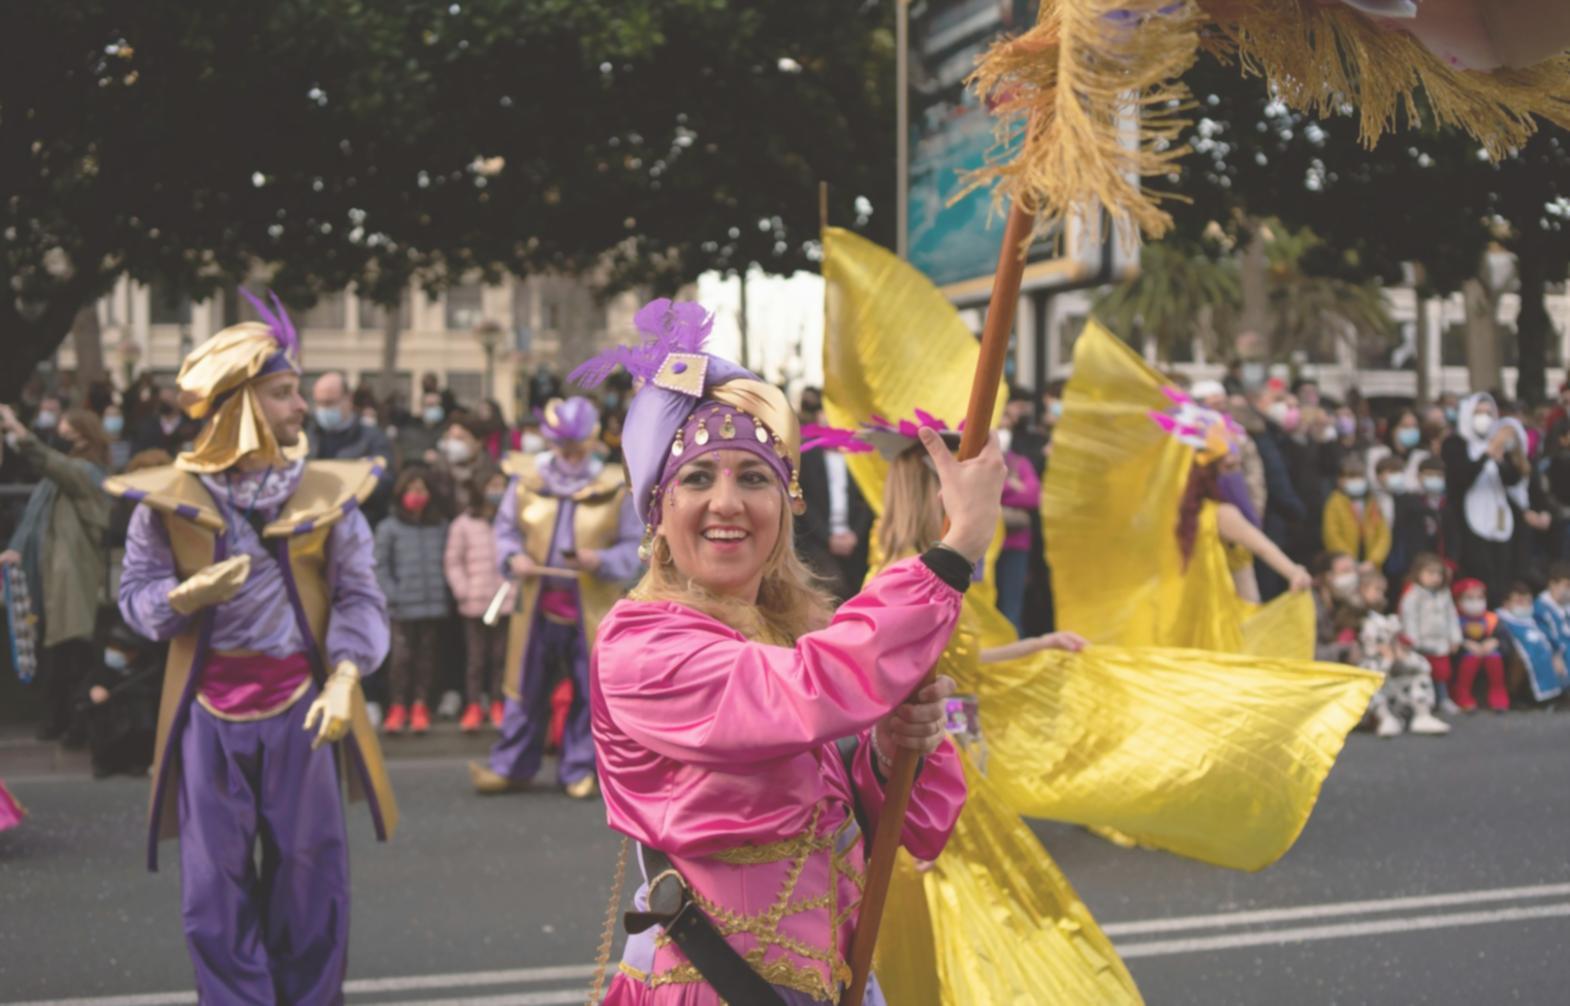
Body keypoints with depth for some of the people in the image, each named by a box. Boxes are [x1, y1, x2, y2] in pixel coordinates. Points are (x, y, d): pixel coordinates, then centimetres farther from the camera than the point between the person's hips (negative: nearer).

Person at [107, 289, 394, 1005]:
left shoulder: (326, 492, -4)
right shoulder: (168, 498, -4)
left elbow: (360, 596, -3)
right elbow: (135, 593, 3)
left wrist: (344, 680, -17)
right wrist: (188, 596, -19)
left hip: (301, 704, 0)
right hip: (209, 709, 0)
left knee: (311, 877, 7)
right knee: (216, 885, 5)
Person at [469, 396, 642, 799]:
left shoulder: (613, 488, -3)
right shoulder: (526, 477, 2)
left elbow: (633, 548, 0)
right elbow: (505, 528, 11)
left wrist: (601, 560, -18)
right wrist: (513, 557, -9)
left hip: (591, 609, -1)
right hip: (536, 603, 1)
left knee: (591, 691, 5)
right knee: (527, 689, 9)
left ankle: (580, 770, 19)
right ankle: (510, 767, 20)